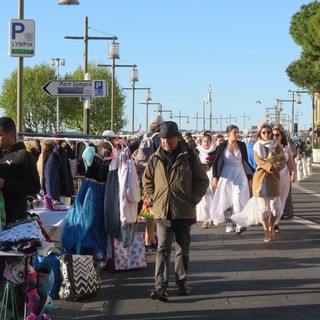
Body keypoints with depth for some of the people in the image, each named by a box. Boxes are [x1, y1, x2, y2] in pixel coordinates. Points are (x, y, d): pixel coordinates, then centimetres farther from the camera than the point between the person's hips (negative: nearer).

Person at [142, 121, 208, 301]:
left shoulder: (190, 157, -1)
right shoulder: (155, 159, 5)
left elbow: (203, 181, 3)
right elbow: (147, 181, 17)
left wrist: (193, 200, -5)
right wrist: (152, 199, 3)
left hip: (184, 212, 0)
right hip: (162, 212, 0)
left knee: (183, 249, 12)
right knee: (163, 249, -7)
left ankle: (182, 282, 25)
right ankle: (160, 287, -12)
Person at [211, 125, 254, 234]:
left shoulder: (241, 145, 1)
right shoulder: (222, 146, -3)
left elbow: (246, 162, 8)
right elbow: (215, 162, 2)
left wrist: (249, 177, 9)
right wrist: (215, 177, -6)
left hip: (239, 176, 0)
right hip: (226, 176, 0)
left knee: (238, 199, -15)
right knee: (226, 201, 6)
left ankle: (240, 225, -21)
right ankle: (229, 225, 19)